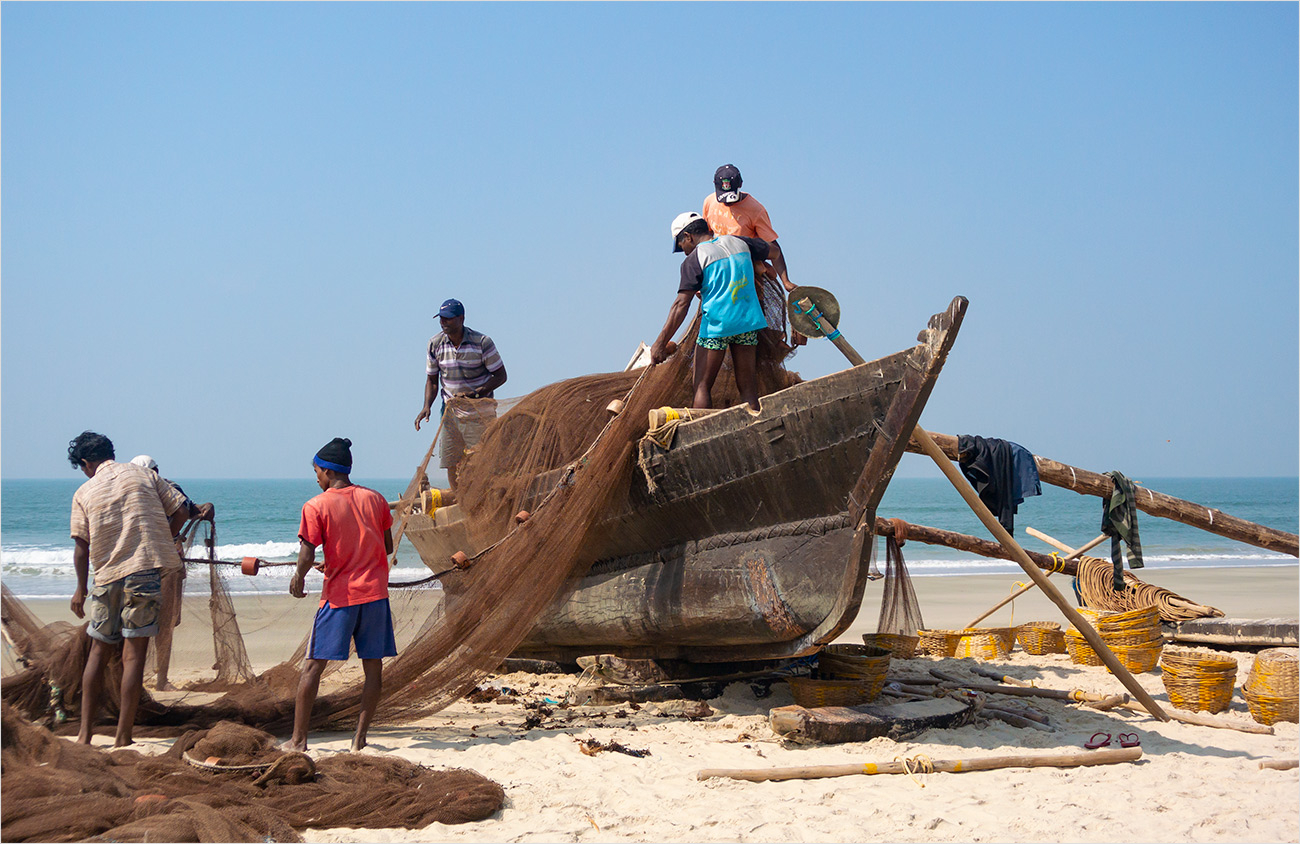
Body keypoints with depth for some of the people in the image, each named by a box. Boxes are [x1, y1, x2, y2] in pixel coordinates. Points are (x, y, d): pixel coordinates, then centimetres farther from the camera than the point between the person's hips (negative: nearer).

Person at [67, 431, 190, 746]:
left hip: (107, 577, 1)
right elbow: (180, 511, 5)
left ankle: (85, 735, 16)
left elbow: (81, 545, 2)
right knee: (134, 653, -1)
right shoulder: (142, 474, 7)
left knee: (99, 652, 14)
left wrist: (81, 589, 13)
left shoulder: (84, 492, 6)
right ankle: (123, 738, 0)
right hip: (147, 569, -1)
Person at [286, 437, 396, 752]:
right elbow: (388, 547, 11)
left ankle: (298, 739, 6)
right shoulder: (374, 499, 6)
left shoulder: (315, 506, -5)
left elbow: (307, 555, -9)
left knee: (312, 666, 5)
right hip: (375, 593, 3)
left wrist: (298, 579, 9)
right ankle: (360, 737, 8)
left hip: (339, 595, -3)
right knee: (373, 666, 8)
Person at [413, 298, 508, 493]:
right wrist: (427, 406, -6)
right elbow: (432, 379, 11)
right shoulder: (435, 344, 1)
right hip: (451, 410, 4)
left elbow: (501, 375, -7)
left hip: (480, 410, -4)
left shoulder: (482, 342, -11)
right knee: (451, 463, 4)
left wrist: (476, 393, -20)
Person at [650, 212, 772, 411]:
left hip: (716, 324, -5)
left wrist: (660, 343, -13)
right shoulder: (739, 243, 9)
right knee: (748, 388, 7)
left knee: (702, 386, 3)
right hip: (748, 321, 5)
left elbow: (681, 304, -13)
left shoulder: (694, 260, -6)